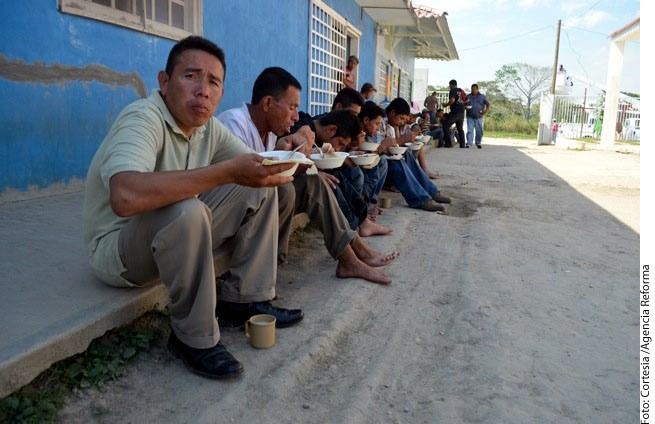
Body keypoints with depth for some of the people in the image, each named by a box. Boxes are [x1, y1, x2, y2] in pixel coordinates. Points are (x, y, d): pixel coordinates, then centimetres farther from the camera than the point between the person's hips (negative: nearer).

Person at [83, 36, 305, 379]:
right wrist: (228, 171, -43)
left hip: (175, 236, 8)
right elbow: (125, 197, -43)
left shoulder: (208, 126, 1)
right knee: (186, 211, -38)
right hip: (115, 248, -8)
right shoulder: (143, 118, -25)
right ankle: (194, 337, -19)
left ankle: (244, 299, 1)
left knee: (259, 189, -1)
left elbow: (252, 165, 3)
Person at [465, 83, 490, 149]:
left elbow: (489, 105, 10)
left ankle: (478, 143, 17)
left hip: (479, 117, 0)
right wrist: (466, 108, -7)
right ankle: (469, 143, -12)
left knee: (479, 131, 4)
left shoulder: (482, 96, 8)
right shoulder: (468, 97, 12)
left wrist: (485, 112, -2)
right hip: (470, 117, 0)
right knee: (469, 130, -9)